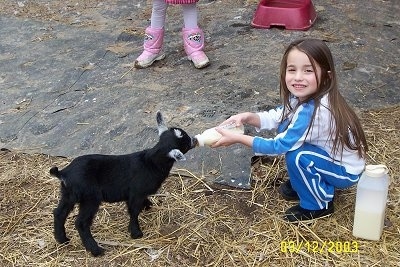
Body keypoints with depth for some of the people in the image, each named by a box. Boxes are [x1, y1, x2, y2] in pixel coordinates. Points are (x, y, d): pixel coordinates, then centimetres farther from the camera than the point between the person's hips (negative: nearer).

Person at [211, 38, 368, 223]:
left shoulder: (314, 111, -34)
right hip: (331, 155, 8)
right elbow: (277, 117, 2)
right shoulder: (307, 95, -10)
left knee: (297, 156, -28)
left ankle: (319, 205, -2)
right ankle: (303, 183, 18)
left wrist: (238, 139, -23)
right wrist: (247, 117, -16)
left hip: (346, 172, -8)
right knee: (285, 128, 1)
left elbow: (279, 146, -28)